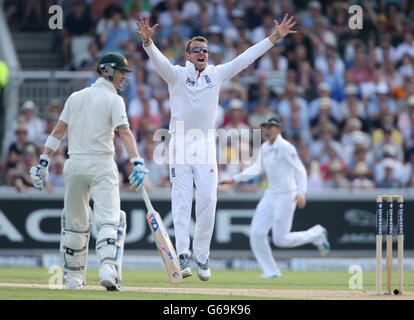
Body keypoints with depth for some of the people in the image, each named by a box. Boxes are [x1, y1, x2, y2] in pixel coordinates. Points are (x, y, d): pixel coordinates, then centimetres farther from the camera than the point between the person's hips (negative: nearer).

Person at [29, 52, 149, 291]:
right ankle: (109, 269, -28)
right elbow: (124, 132, -16)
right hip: (101, 165, -5)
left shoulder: (76, 97, 13)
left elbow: (58, 131, 10)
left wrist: (44, 161, 11)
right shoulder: (114, 100, -3)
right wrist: (138, 163, -24)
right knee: (109, 220, -10)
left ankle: (74, 278, 20)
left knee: (75, 223, 14)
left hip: (74, 165, 5)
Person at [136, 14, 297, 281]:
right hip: (180, 145, -2)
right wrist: (147, 41, -38)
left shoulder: (217, 74, 10)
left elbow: (246, 58, 8)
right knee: (182, 199, -7)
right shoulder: (176, 75, 1)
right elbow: (158, 60, -17)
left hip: (206, 147, 2)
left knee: (207, 200, -4)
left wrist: (275, 37, 3)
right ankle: (183, 254, -13)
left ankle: (201, 256, 5)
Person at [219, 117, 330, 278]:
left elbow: (300, 169, -19)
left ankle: (316, 234, 16)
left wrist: (301, 192, -32)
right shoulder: (265, 147, 10)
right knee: (256, 233, -3)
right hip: (270, 195, 8)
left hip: (286, 195, -8)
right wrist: (234, 179, 14)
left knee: (280, 239, -6)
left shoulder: (285, 147, -14)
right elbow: (257, 168, 22)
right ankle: (271, 271, 6)